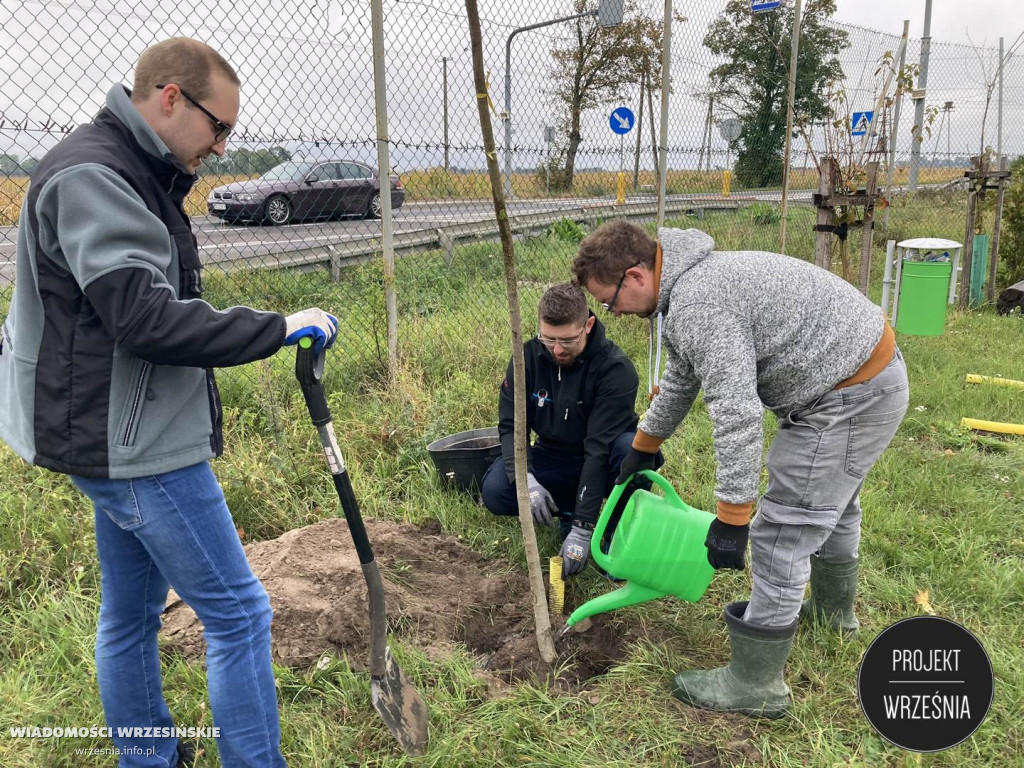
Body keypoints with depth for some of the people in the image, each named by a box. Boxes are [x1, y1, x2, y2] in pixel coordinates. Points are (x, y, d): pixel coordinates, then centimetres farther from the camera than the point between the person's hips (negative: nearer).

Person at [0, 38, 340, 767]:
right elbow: (145, 317, -26)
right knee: (240, 613, -3)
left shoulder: (135, 176, 14)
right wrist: (278, 328, -23)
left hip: (128, 439, 10)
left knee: (132, 615, 20)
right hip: (135, 445, -10)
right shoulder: (90, 175, -17)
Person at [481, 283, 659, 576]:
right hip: (553, 458, 3)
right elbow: (511, 426, -11)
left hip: (601, 465, -3)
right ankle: (567, 508, 4)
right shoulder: (528, 357, -11)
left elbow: (600, 446, -29)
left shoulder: (615, 368, -25)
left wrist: (582, 529, -31)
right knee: (494, 490, -24)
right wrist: (527, 480, -31)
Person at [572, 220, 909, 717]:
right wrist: (643, 447, 31)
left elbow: (736, 415, -30)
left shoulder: (697, 306, -26)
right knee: (830, 500, 29)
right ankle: (833, 608, 53)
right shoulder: (686, 283, 9)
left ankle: (755, 684, 9)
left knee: (783, 534, -5)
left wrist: (731, 519, -24)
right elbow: (680, 379, 23)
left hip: (850, 399, -11)